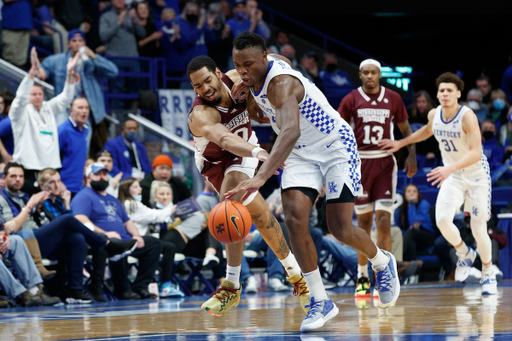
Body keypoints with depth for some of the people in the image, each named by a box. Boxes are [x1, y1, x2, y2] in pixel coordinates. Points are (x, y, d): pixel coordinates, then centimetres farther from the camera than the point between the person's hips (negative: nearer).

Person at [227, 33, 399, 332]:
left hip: (336, 147, -7)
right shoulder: (257, 75, -5)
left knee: (341, 230, -12)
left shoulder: (281, 83, -32)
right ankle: (321, 302, -9)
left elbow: (291, 132, -50)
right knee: (294, 218, -16)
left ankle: (382, 262, 23)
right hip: (301, 153, 7)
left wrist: (261, 178, -61)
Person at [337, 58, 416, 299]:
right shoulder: (351, 100, 0)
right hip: (360, 163, 0)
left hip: (385, 162, 0)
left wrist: (412, 155, 0)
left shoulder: (393, 99, 4)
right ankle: (362, 277, 20)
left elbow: (405, 128, 13)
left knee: (384, 220, -11)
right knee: (363, 221, 7)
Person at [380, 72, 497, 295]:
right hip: (452, 175, 4)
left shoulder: (467, 116, -25)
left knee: (479, 230, -3)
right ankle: (464, 254, 12)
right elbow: (427, 131, 19)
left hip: (477, 175, -4)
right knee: (442, 220, -19)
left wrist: (450, 168, -44)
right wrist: (401, 143, 13)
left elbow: (476, 153, -32)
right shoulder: (434, 115, -7)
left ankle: (488, 273, 24)